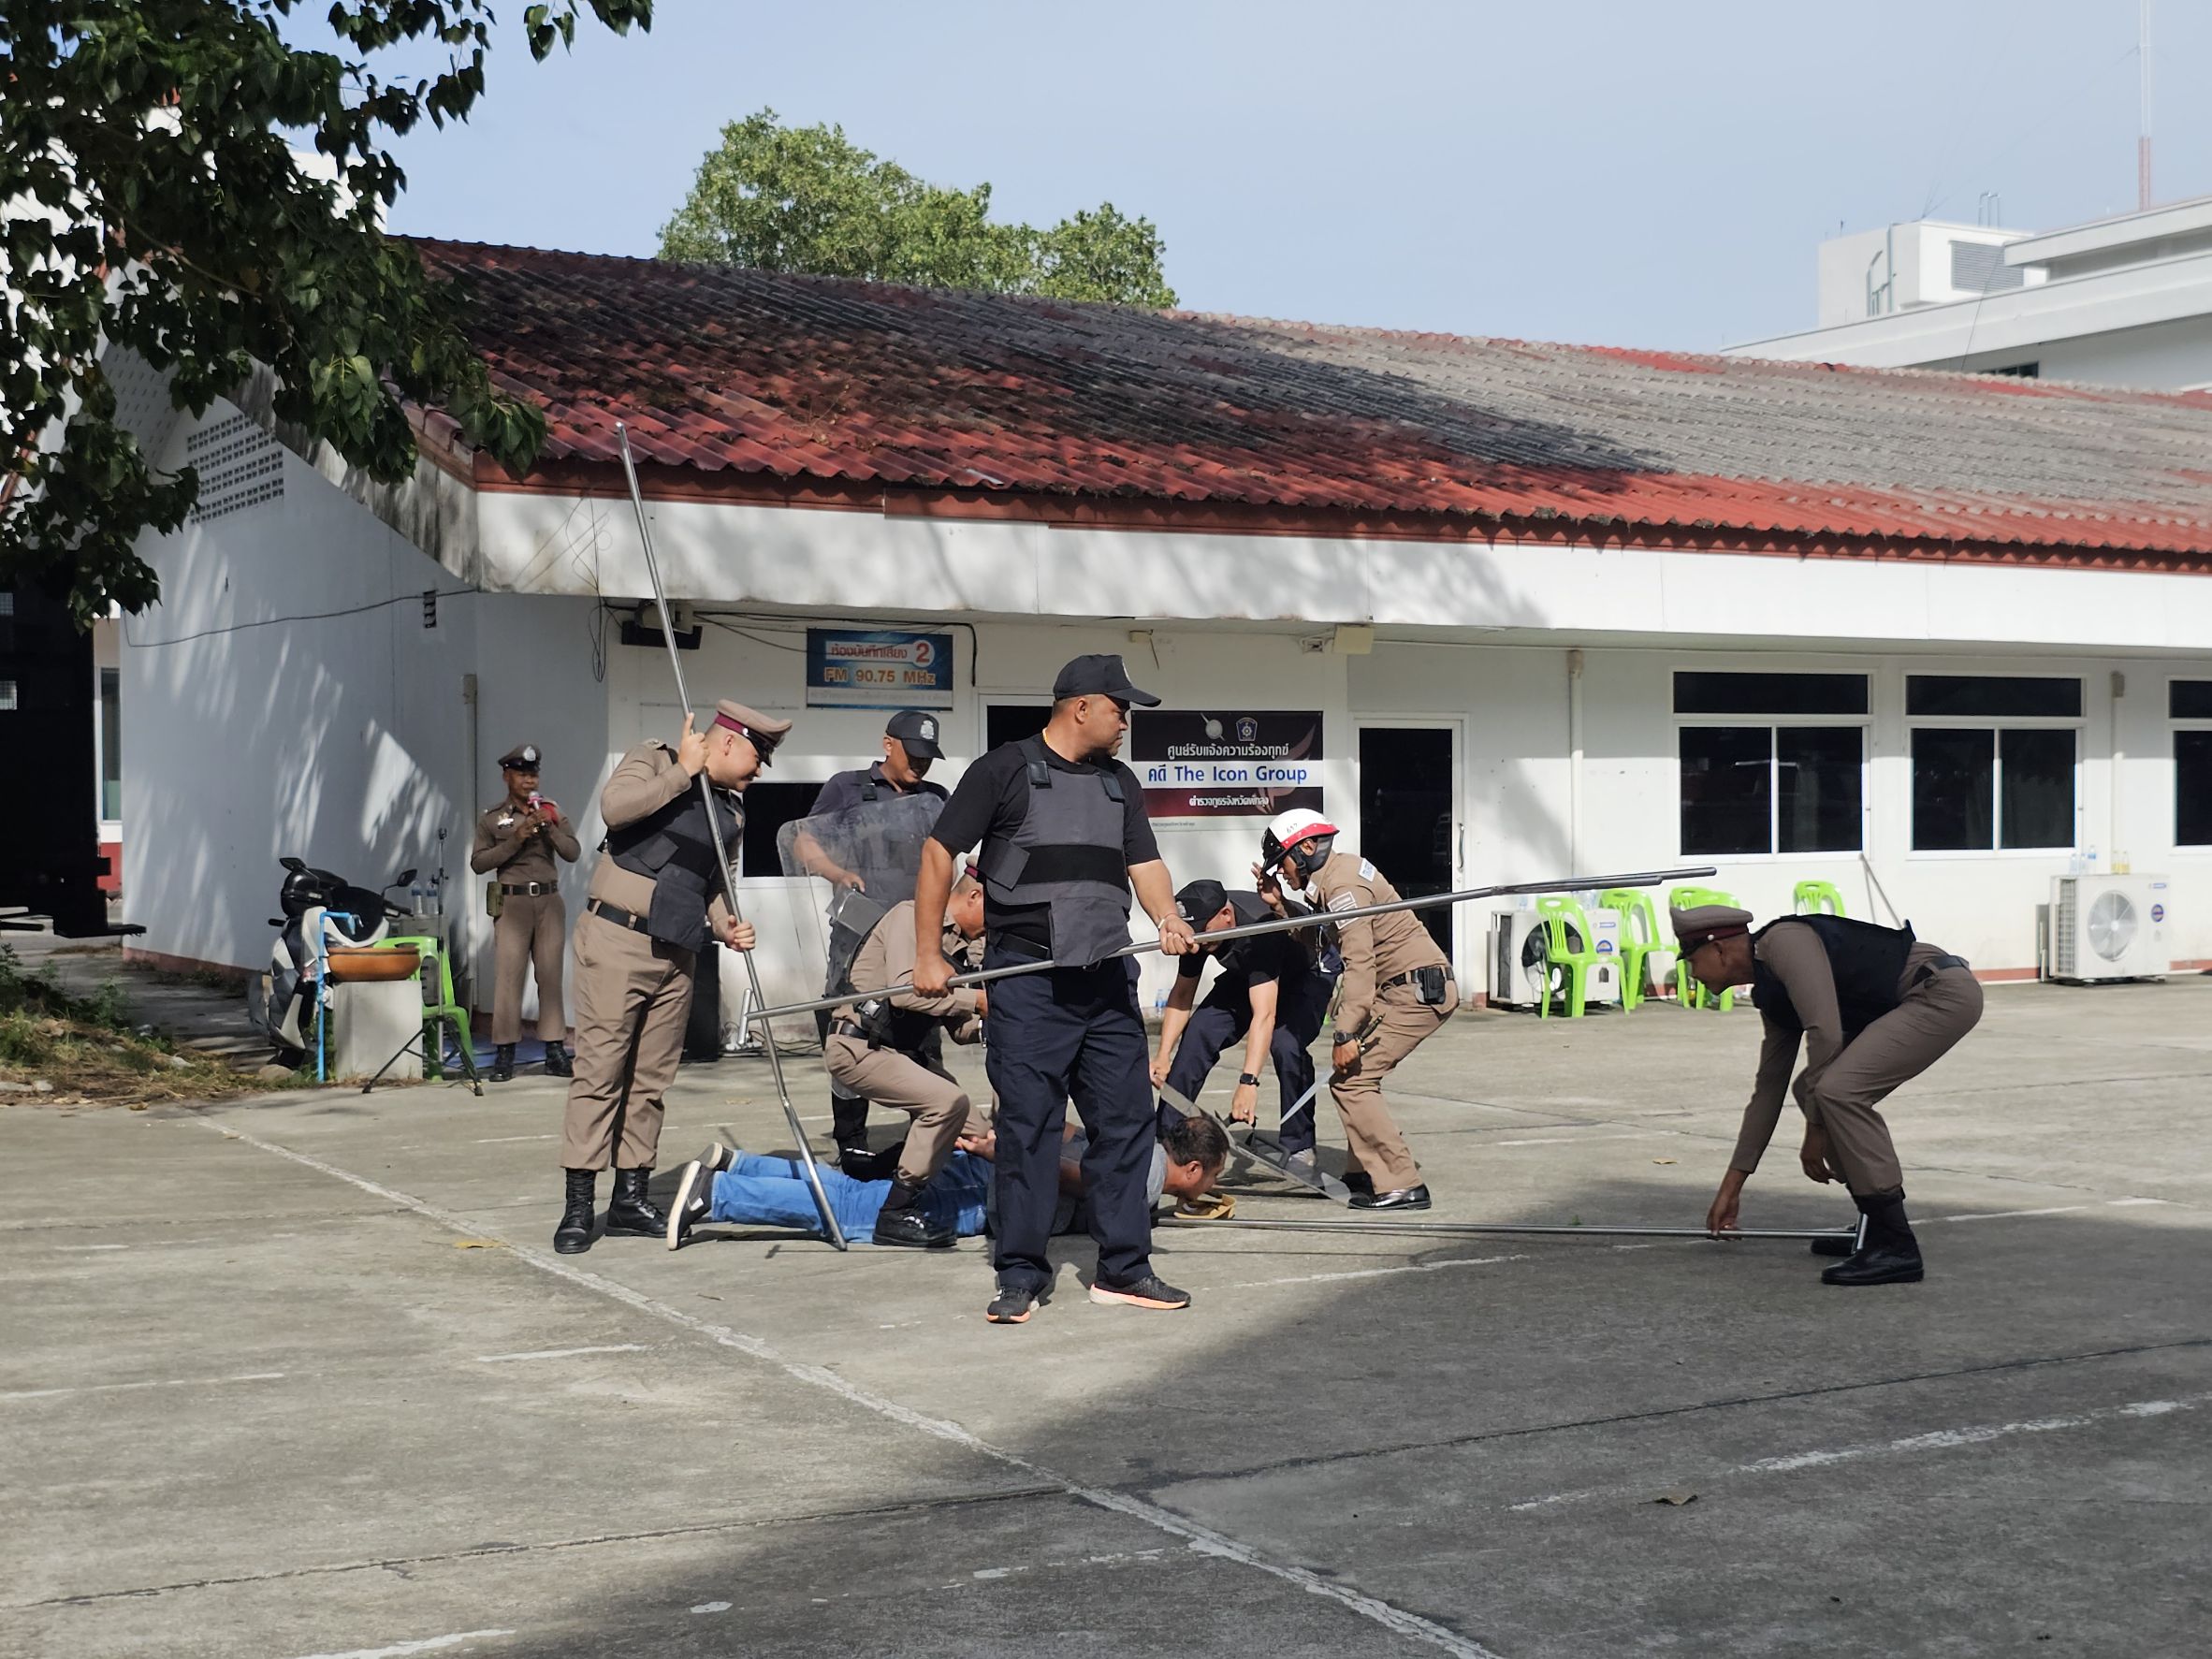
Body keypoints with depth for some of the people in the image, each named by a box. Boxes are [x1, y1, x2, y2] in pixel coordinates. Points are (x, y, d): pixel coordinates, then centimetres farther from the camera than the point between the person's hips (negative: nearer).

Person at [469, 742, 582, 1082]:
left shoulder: (552, 812, 12)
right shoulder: (492, 818, 7)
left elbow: (572, 853, 3)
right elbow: (478, 863, -1)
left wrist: (551, 826, -12)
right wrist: (515, 840, -10)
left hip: (549, 901, 2)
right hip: (512, 902, -2)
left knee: (551, 974, 0)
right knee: (508, 974, -8)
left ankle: (555, 1048, 1)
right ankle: (504, 1052, -5)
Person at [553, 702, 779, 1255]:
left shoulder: (732, 811, 16)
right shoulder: (654, 762, -3)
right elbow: (615, 806, -23)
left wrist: (724, 925, 3)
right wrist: (684, 771, -15)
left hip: (676, 954, 7)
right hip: (617, 939, -7)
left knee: (651, 1080, 8)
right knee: (599, 1072, -7)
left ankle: (630, 1198, 16)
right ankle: (578, 1205, -5)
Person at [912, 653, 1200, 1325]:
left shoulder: (1119, 783, 17)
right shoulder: (1005, 770, -2)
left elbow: (1144, 863, 12)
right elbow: (939, 852, -1)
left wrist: (1167, 917, -11)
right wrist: (929, 954, -4)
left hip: (1109, 982, 6)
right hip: (1028, 983, -6)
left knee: (1127, 1118, 6)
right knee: (1027, 1125, -3)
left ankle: (1123, 1268, 16)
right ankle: (1020, 1276, 6)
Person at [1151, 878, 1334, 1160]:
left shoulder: (1259, 929, -41)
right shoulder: (1197, 928, -21)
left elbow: (1264, 1015, -48)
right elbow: (1182, 994, -8)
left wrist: (1248, 1083, -56)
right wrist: (1163, 1057, -18)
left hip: (1308, 970, -6)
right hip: (1247, 974, 6)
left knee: (1286, 1044, -30)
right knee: (1198, 1033, -11)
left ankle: (1299, 1145, -13)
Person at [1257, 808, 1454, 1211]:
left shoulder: (1342, 884, -15)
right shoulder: (1338, 872, 15)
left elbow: (1359, 962, -22)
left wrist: (1345, 1034, -22)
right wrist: (1279, 905, 8)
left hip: (1416, 991, -10)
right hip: (1416, 987, 10)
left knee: (1348, 1080, -10)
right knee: (1357, 1074, 16)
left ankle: (1401, 1185, -11)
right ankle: (1364, 1173, 21)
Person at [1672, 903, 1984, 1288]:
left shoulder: (1783, 941, -13)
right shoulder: (1771, 994, 16)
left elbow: (1825, 1034, -21)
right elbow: (1768, 1088, 23)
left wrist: (1815, 1129, -11)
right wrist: (1732, 1184, 26)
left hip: (1944, 991, -10)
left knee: (1837, 1089, -21)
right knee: (1813, 1088, 11)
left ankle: (1897, 1249, -17)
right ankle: (1878, 1227, 16)